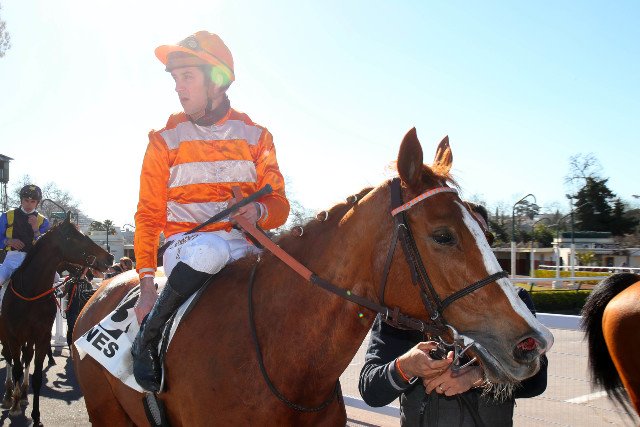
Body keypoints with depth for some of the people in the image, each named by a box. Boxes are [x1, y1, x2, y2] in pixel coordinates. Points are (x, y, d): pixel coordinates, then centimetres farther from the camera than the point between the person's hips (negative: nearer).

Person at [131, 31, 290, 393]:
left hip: (242, 246, 2)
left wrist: (259, 212, -20)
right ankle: (147, 339, -16)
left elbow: (279, 205, 5)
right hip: (185, 243, -2)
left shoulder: (255, 136, 8)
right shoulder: (167, 140, 5)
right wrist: (147, 282, -9)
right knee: (209, 250, -36)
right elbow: (150, 214, 2)